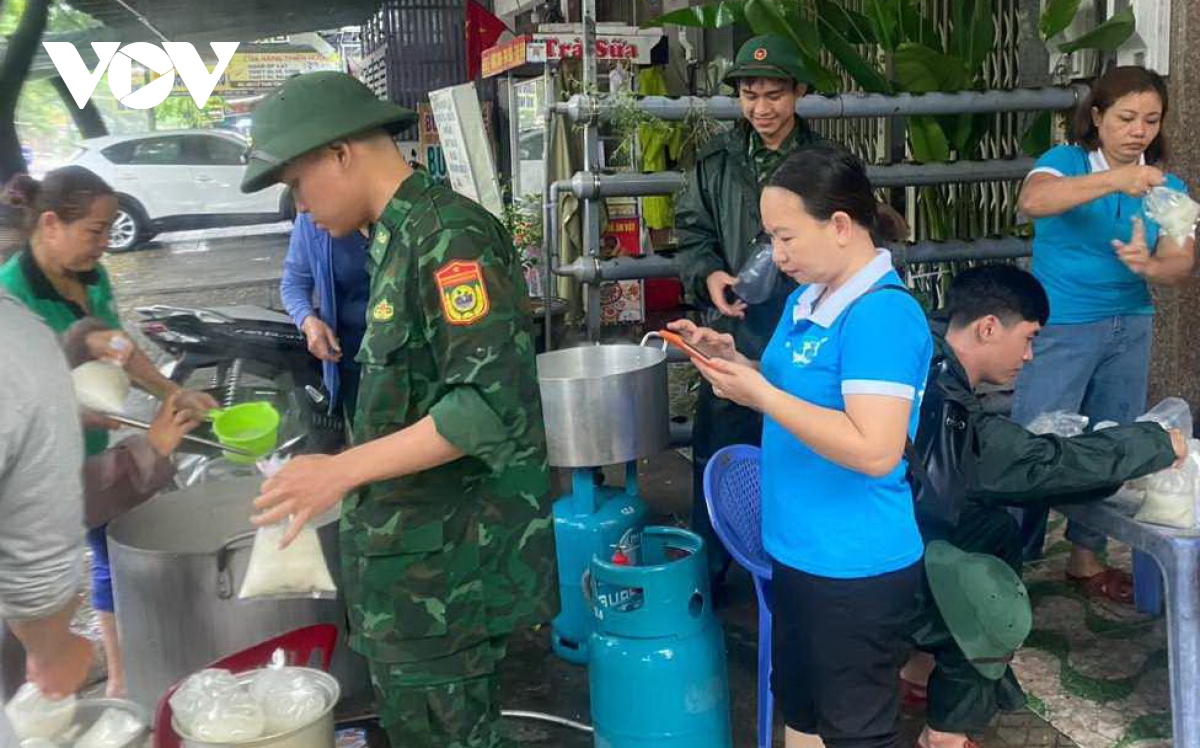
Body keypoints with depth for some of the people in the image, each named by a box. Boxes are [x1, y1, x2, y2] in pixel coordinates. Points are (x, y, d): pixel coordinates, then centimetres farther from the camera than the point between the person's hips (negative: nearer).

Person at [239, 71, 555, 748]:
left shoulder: (447, 233, -18)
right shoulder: (402, 235, 12)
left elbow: (492, 401, -26)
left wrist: (344, 470, -25)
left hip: (448, 557, -9)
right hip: (415, 541, 9)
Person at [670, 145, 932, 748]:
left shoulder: (882, 314, -23)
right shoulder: (807, 299, 6)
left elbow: (874, 450, -30)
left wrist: (760, 395, -27)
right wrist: (734, 362, 2)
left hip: (854, 564, -9)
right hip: (797, 548, 9)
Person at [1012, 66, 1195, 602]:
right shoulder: (1066, 162, -8)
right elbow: (1033, 201, -32)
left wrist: (1149, 266, -31)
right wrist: (1115, 180, -44)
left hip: (1130, 330, 5)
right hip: (1059, 330, -5)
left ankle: (1087, 558, 26)